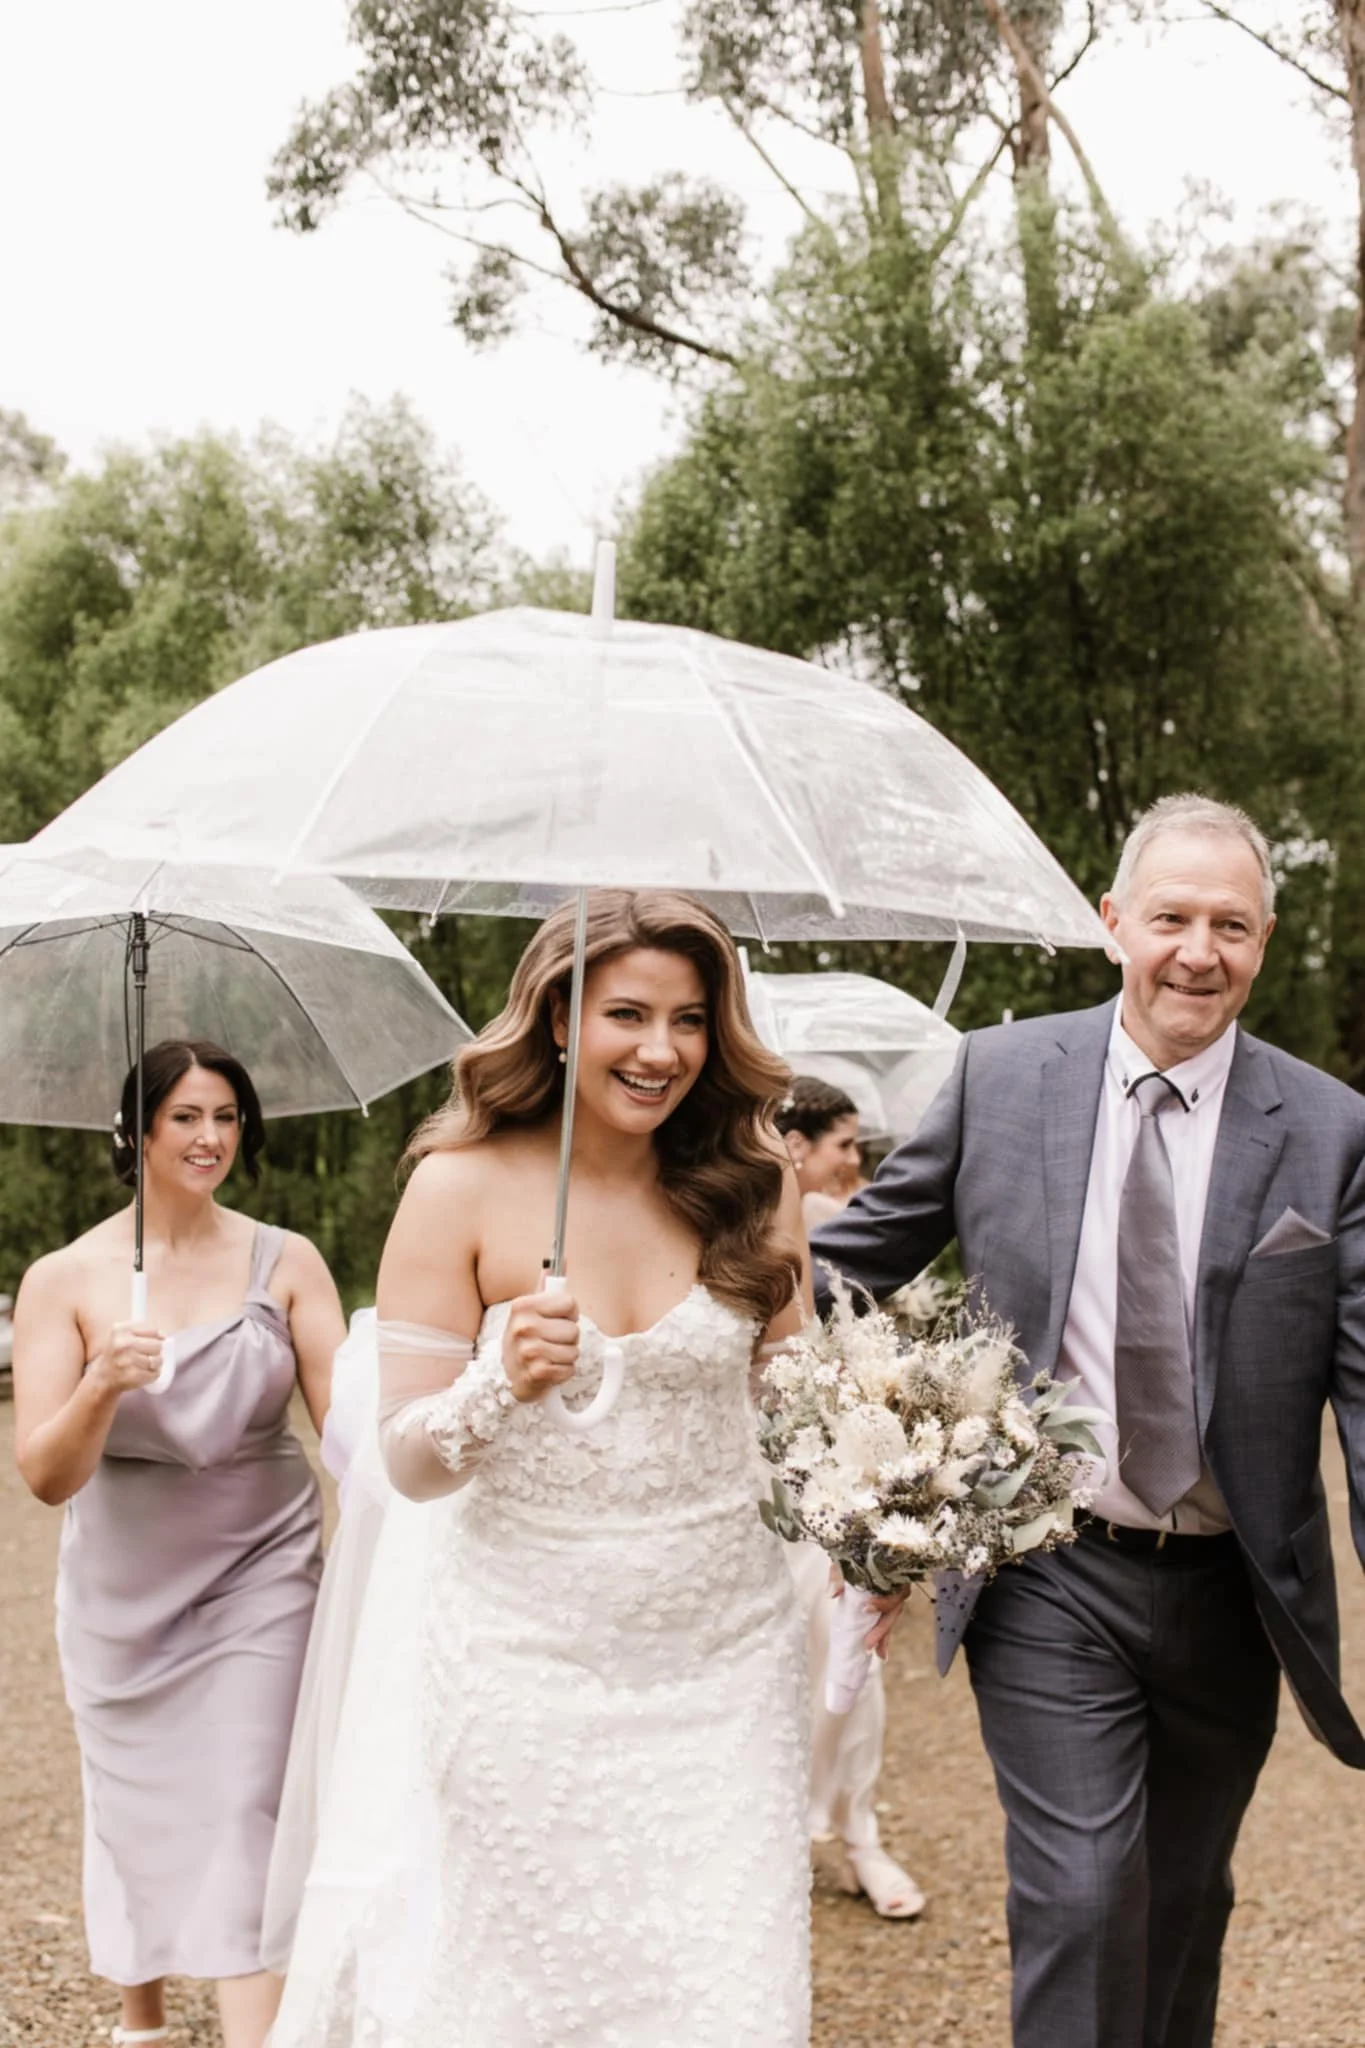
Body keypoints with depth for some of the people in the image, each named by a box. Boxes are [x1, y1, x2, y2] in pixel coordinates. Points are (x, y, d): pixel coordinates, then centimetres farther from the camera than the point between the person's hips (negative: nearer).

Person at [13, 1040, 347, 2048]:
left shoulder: (286, 1262, -5)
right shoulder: (64, 1278, -7)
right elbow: (48, 1476, -11)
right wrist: (100, 1386, -30)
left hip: (259, 1573, -1)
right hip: (125, 1585, 1)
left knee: (243, 1813, -8)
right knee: (135, 1810, 15)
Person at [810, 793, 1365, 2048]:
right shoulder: (1001, 1075, -4)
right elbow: (866, 1250, 7)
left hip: (1232, 1594, 2)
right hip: (1050, 1579, -1)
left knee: (1185, 1906, 18)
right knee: (1082, 1896, -8)